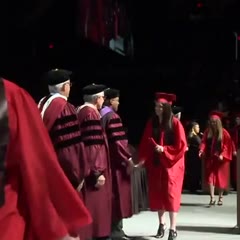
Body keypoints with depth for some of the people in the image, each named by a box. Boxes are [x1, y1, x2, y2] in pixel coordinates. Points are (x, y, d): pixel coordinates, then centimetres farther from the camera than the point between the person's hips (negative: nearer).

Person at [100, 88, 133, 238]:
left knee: (112, 194, 13)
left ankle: (112, 228, 18)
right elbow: (117, 141, -22)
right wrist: (128, 158, -17)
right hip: (116, 160, -9)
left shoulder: (100, 115, 12)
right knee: (118, 194, -2)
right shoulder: (112, 116, -15)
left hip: (106, 159, 9)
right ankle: (116, 229, 3)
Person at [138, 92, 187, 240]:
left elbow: (181, 145, -10)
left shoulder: (175, 123, -8)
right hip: (155, 164, 5)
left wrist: (164, 149, -18)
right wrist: (144, 159, -5)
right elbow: (145, 143, 7)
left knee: (171, 195, -4)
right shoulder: (151, 123, 5)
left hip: (170, 164, -4)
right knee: (157, 195, 8)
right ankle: (162, 225, 22)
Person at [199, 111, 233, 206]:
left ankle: (220, 197, 21)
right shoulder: (207, 132, 4)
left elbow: (227, 145, -7)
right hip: (210, 158, 2)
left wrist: (223, 155, -19)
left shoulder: (224, 132, -5)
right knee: (210, 177, -7)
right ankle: (212, 198, -10)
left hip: (220, 158, -2)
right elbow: (204, 142, -1)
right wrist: (201, 150, -20)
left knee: (221, 178, 6)